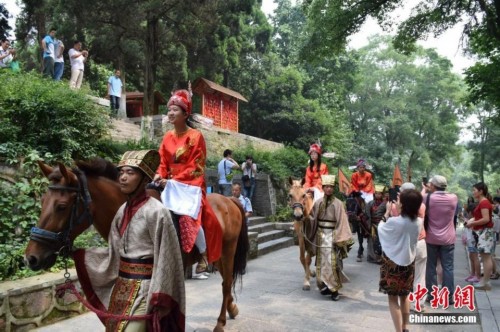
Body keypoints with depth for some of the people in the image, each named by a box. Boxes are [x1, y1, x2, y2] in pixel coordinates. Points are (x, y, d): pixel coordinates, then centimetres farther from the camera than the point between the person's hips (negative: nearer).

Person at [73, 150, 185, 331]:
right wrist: (77, 253, 9)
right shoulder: (122, 211, 5)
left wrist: (160, 300, -18)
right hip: (121, 285, 8)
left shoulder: (156, 211, -18)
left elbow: (165, 259, -18)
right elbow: (114, 252, 12)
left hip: (144, 287, -8)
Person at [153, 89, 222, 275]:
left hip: (190, 184, -6)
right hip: (171, 184, 6)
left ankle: (204, 254, -3)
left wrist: (173, 180, -17)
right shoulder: (167, 137, 10)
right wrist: (160, 175, -11)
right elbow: (163, 162, 10)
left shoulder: (196, 137, -7)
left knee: (188, 216, -24)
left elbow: (195, 167, -11)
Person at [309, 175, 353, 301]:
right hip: (321, 235, 4)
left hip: (332, 235, -4)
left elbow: (342, 223, -9)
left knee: (332, 262, -4)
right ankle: (325, 285, 23)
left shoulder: (338, 203, -8)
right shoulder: (318, 203, 4)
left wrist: (339, 239, -14)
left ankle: (334, 289, 5)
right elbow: (313, 218, 11)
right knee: (322, 262, 10)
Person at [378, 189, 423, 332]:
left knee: (393, 299, 6)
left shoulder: (394, 222, -24)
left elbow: (381, 229, -4)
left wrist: (387, 213, 3)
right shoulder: (419, 222, -9)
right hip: (408, 263, 6)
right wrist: (399, 211, 7)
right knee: (405, 296, 22)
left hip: (392, 263, -5)